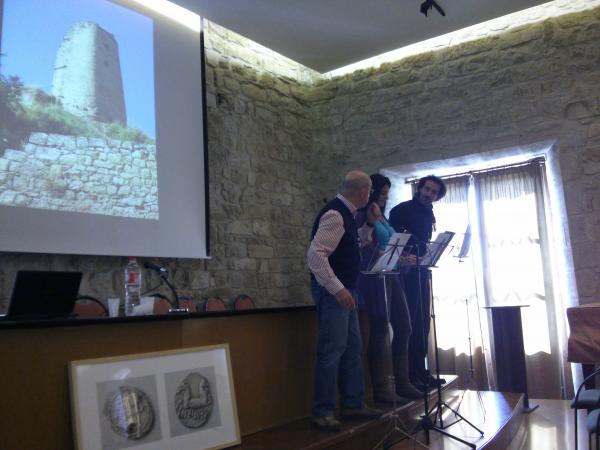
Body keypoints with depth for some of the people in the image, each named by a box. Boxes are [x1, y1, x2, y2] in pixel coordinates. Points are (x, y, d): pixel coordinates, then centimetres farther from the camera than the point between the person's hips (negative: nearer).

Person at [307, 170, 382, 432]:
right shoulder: (334, 214, -18)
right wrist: (338, 289, -27)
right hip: (332, 291, -10)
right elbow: (315, 254, -25)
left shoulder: (346, 214, 13)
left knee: (352, 348, 14)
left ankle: (353, 404, 25)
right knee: (332, 350, -6)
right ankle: (322, 412, 5)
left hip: (343, 290, 10)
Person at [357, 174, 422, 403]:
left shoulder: (382, 217, 18)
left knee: (403, 328, 8)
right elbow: (371, 251, -15)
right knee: (380, 332, -3)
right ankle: (381, 388, 6)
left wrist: (406, 259, 5)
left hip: (392, 277, 8)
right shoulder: (364, 217, -6)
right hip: (375, 278, -8)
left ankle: (402, 383, 19)